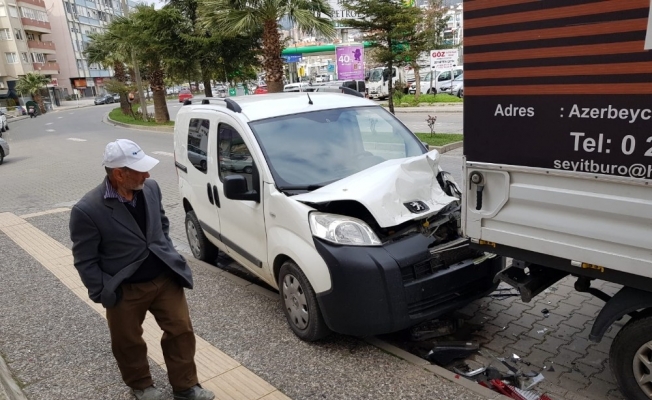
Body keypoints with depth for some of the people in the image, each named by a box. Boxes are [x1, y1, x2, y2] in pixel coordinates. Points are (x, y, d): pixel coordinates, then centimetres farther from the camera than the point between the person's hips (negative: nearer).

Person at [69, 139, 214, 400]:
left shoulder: (151, 188, -6)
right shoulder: (87, 210, -22)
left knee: (181, 331, 10)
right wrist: (103, 293, -9)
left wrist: (169, 257, 10)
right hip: (125, 290, -3)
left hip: (166, 278, 4)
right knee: (129, 343, 17)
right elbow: (84, 261, -12)